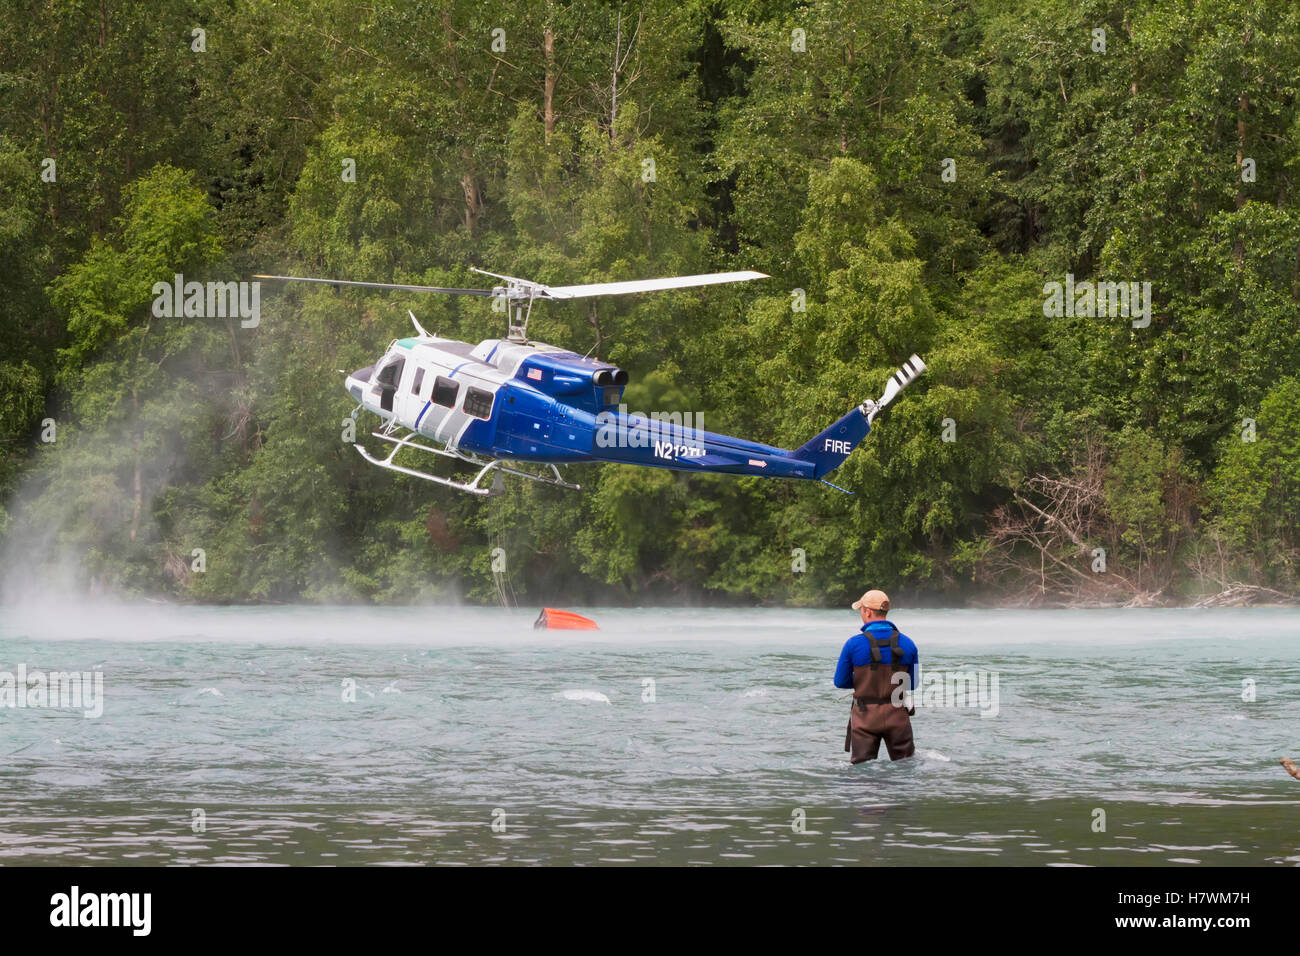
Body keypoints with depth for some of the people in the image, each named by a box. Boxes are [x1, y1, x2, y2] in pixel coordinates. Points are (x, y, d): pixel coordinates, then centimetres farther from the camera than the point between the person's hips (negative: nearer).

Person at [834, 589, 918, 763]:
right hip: (897, 716, 1)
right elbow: (912, 684, 5)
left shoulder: (853, 644, -9)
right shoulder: (907, 644, -3)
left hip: (865, 716, -1)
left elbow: (840, 682, -1)